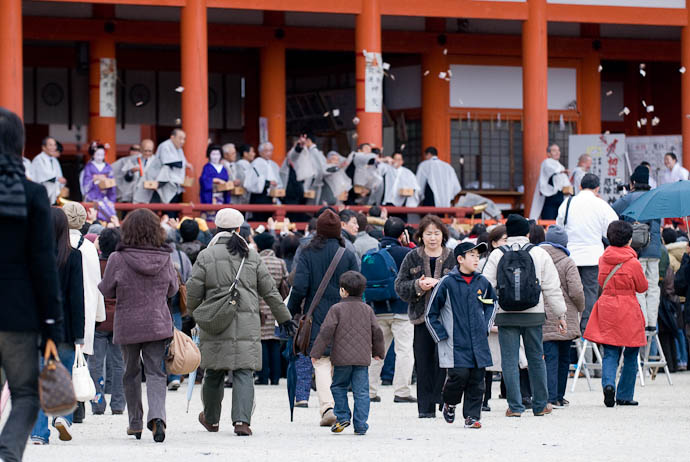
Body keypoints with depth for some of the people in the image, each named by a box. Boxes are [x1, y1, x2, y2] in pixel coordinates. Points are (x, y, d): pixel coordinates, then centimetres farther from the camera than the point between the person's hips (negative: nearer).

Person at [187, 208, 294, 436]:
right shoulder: (252, 256, 6)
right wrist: (284, 317, 18)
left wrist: (193, 312, 20)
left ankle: (211, 419, 29)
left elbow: (193, 291, 0)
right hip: (247, 325, 0)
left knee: (214, 373, 13)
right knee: (244, 372, -1)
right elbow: (270, 291, 9)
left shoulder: (206, 256, 0)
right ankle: (242, 420, -16)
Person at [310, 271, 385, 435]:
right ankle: (360, 425, 0)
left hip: (342, 358, -3)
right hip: (363, 359, 3)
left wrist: (316, 353, -3)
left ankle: (342, 417, 6)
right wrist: (378, 352, 25)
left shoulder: (336, 309, -3)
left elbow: (326, 332, -8)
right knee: (361, 391, 3)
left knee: (339, 386, 15)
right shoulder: (367, 310, 8)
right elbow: (377, 332, 11)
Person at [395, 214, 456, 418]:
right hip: (422, 316, 2)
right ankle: (426, 408, 6)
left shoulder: (453, 258, 5)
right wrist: (418, 286, -10)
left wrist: (439, 284, -14)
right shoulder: (412, 258, 10)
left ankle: (444, 400, -8)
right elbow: (400, 286, 8)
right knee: (424, 363, 2)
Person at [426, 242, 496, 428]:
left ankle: (472, 416, 10)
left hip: (479, 343, 4)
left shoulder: (482, 283, 6)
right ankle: (449, 403, 15)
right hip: (456, 344, -4)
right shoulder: (447, 283, -7)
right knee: (459, 375, -13)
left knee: (476, 379, 2)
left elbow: (492, 303, 28)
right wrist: (442, 336, -3)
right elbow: (430, 314, 0)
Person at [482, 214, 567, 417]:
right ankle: (540, 405, 18)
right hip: (533, 314, 1)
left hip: (505, 315, -1)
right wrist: (560, 314, 11)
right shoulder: (540, 254, 2)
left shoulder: (497, 255, 1)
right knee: (536, 358, 12)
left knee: (510, 360, 2)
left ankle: (515, 406, -1)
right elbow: (552, 288, 4)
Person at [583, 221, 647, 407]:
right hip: (628, 312, -3)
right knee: (631, 355, 10)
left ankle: (608, 383, -22)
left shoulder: (603, 259, 2)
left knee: (610, 353, 5)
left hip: (607, 309, 3)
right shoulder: (632, 263, -11)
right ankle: (624, 395, 11)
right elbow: (642, 287, 1)